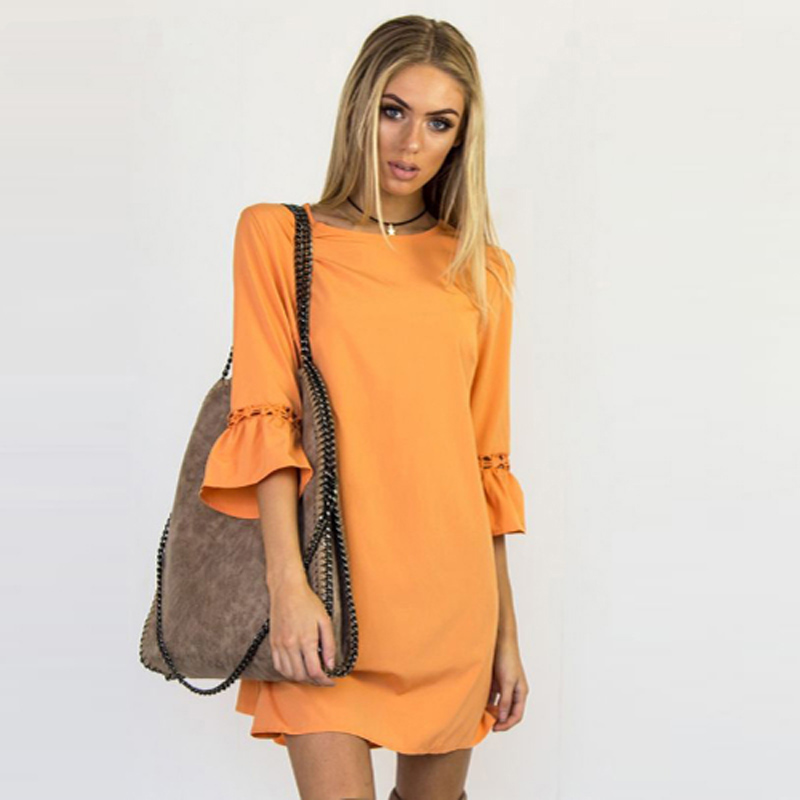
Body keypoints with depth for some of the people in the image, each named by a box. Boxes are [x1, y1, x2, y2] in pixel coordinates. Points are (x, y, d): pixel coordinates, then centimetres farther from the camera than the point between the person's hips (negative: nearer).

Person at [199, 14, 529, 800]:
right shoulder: (276, 235, 3)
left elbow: (487, 460, 12)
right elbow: (264, 417, -6)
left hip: (450, 595, 3)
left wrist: (506, 632, 11)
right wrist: (287, 583, -17)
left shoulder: (482, 270, 11)